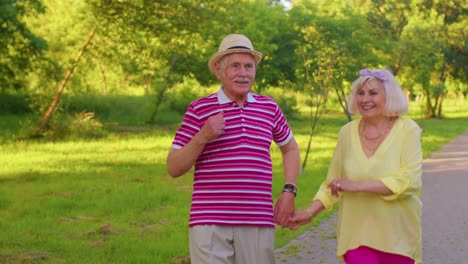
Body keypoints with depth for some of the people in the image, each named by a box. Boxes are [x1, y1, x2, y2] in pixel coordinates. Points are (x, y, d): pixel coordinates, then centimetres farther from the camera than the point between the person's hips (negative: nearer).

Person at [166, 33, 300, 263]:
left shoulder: (268, 108, 12)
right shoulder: (199, 110, 1)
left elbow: (290, 148, 28)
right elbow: (173, 168, 0)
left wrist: (289, 191, 14)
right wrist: (202, 137, -15)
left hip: (259, 224, 4)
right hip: (210, 224, -3)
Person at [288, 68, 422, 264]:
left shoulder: (407, 130, -4)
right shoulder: (347, 132, 4)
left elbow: (409, 181, -16)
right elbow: (332, 183, 13)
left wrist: (357, 185, -19)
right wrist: (310, 212, 2)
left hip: (397, 237, -1)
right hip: (356, 235, 1)